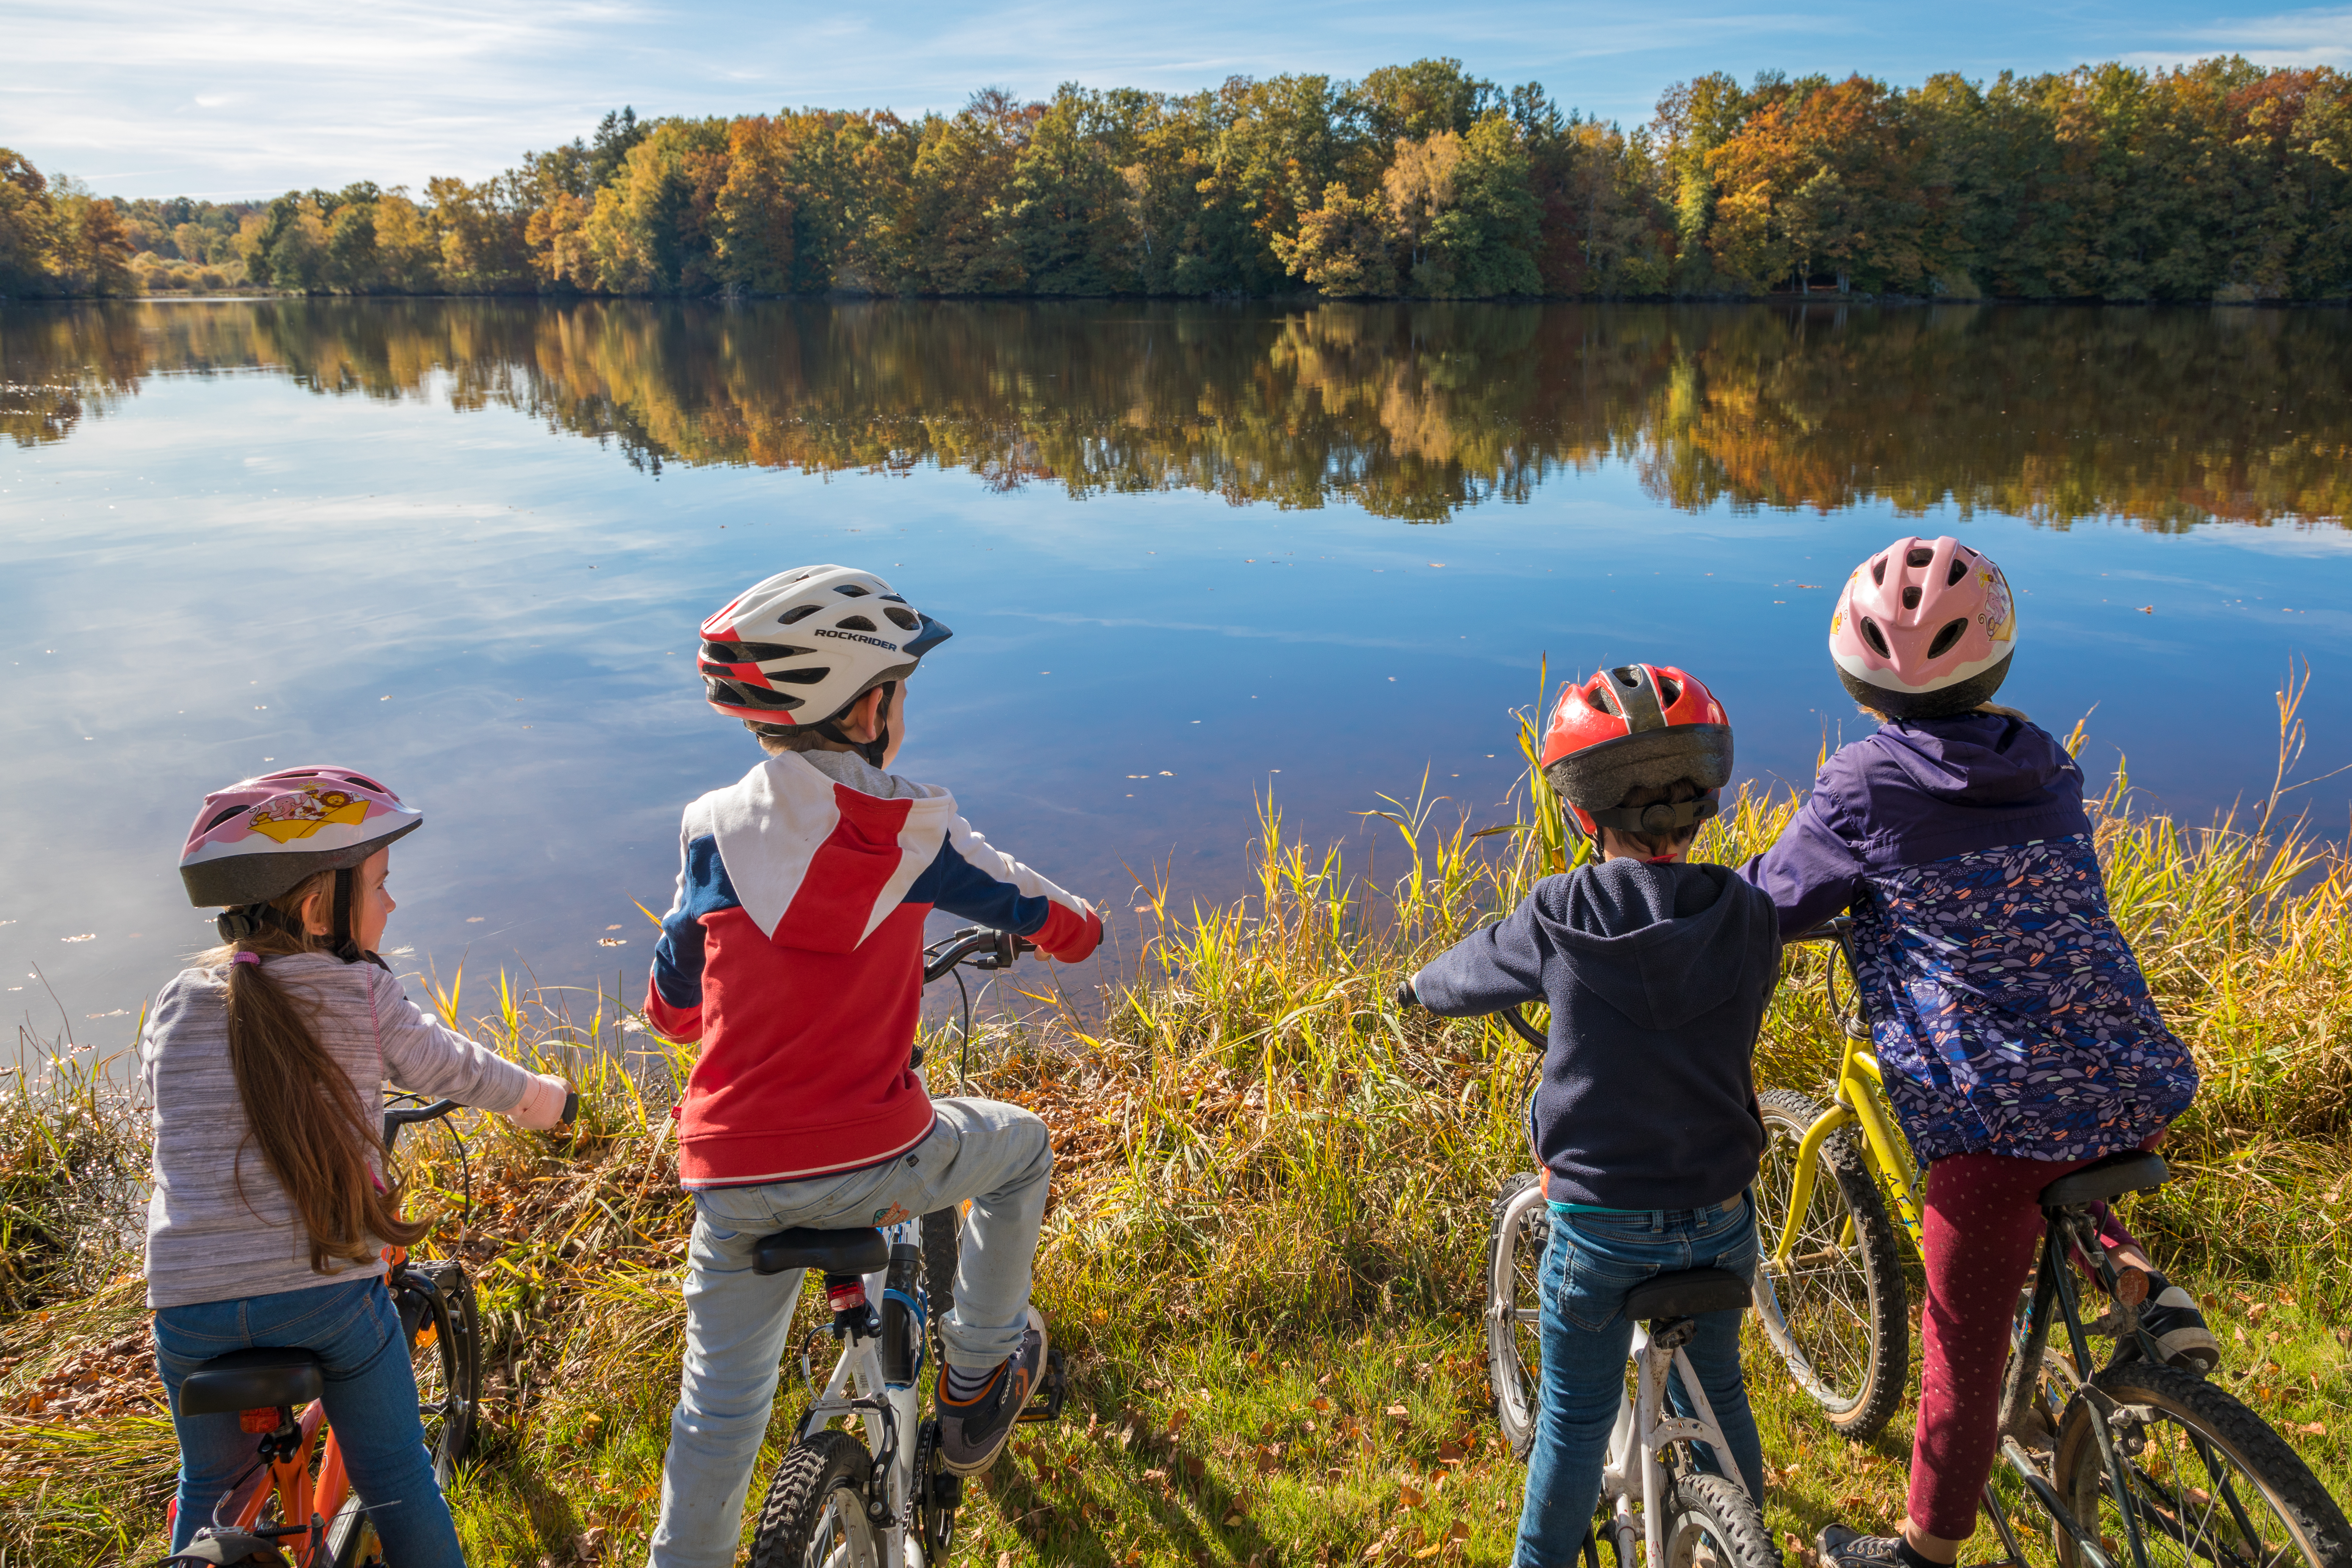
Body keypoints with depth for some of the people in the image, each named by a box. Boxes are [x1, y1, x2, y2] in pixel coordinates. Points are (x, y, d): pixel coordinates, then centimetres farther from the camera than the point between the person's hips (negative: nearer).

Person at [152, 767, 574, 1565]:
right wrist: (551, 1100, 26)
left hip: (190, 1303, 3)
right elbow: (459, 1070, 8)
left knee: (211, 1487, 27)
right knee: (399, 1487, 15)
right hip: (333, 1290, -3)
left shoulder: (180, 1001, 4)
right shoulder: (362, 995, -5)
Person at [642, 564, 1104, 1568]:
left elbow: (672, 1009, 11)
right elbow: (1046, 918, 9)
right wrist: (1077, 928, 34)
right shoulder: (910, 828, -6)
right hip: (875, 1167, -2)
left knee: (721, 1400, 19)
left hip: (734, 1179, 3)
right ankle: (976, 1383, 34)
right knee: (1021, 1146, 27)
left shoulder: (716, 829, 1)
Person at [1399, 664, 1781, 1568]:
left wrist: (1419, 987, 26)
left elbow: (1478, 971, 4)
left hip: (1600, 1229, -3)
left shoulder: (1561, 917, -16)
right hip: (1720, 1222, 3)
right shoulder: (1751, 919, -10)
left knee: (1575, 1423, 15)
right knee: (1719, 1399, 26)